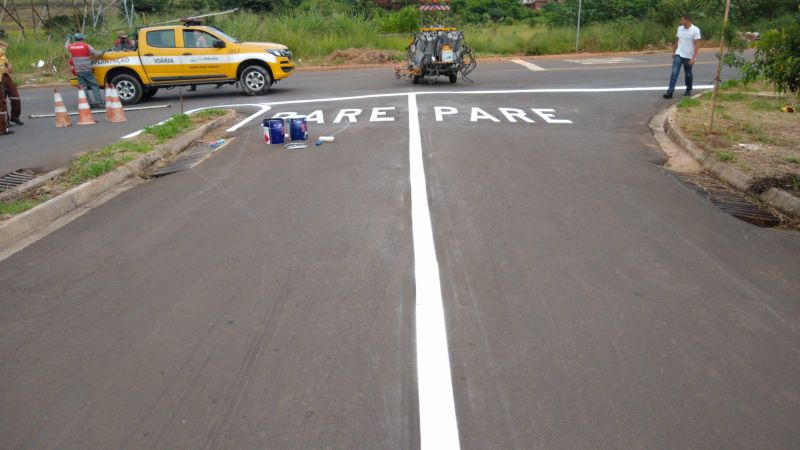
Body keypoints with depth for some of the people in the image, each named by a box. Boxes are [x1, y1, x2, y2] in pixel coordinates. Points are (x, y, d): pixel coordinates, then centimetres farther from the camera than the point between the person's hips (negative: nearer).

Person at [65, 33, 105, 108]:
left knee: (83, 87, 6)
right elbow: (96, 54, -3)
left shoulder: (71, 46, 9)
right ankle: (98, 102, -12)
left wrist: (68, 39, 49)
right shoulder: (86, 46, -3)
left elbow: (66, 46, 32)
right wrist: (102, 52, 17)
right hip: (87, 70, -4)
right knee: (94, 86, -2)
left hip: (78, 71, 4)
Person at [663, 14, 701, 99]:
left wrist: (693, 58, -18)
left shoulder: (695, 30, -12)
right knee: (674, 73, -10)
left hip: (688, 57, -3)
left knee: (688, 74, 11)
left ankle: (688, 90, 32)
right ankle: (670, 92, -15)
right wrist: (673, 52, 19)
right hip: (678, 55, 3)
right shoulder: (680, 28, 4)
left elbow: (697, 45, -13)